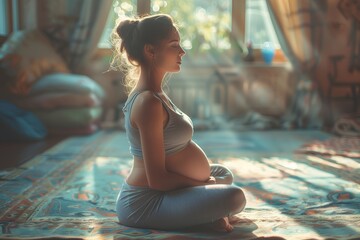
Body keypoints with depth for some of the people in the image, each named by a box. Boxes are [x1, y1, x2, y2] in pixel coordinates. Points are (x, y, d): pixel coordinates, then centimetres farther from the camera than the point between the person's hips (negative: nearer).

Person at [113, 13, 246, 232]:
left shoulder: (152, 93, 9)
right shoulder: (149, 102, -22)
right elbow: (157, 179, -24)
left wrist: (208, 180, 10)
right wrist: (207, 184, -10)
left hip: (160, 194, 11)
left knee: (224, 174, 26)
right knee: (234, 197, -29)